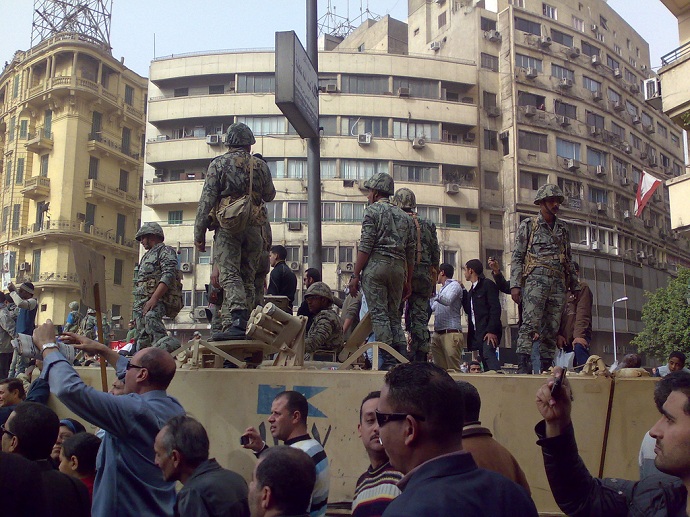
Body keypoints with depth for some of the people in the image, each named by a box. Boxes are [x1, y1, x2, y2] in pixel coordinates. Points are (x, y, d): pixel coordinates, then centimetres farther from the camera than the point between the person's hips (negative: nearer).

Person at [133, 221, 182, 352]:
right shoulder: (147, 256, 31)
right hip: (142, 301, 9)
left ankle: (165, 346, -50)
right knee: (143, 338, 0)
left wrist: (154, 298, -24)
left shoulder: (165, 251, 3)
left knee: (150, 318, -36)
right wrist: (136, 305, 19)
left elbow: (169, 276, -14)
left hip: (158, 298, -9)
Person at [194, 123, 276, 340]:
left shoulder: (218, 164, 3)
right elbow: (269, 195, 24)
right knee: (247, 278, 7)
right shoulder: (260, 165, 11)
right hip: (254, 228, 3)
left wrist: (199, 233, 1)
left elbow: (207, 200, -2)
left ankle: (237, 322, -28)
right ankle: (237, 326, 5)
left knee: (229, 275, -10)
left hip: (227, 226, -3)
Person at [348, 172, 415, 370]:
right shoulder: (405, 216, 19)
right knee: (394, 315, 10)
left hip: (376, 265, -6)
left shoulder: (373, 210, 2)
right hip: (399, 267, 6)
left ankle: (389, 361, -9)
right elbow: (410, 252, 16)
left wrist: (355, 276, -6)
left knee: (379, 314, -4)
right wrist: (408, 281, 20)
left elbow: (366, 246, -7)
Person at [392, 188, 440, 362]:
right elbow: (436, 255, 15)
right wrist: (433, 281, 23)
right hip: (423, 277, 3)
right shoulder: (428, 225, 13)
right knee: (420, 318, 6)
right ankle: (420, 358, 2)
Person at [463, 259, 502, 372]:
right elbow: (468, 310, 21)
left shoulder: (488, 285, -3)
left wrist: (491, 331, -21)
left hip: (489, 331, -8)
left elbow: (495, 309, -12)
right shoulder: (472, 290, 23)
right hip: (477, 332, 8)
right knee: (485, 361, 1)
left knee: (488, 354, -25)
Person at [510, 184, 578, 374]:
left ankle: (546, 367, 7)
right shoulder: (528, 225, 6)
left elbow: (568, 259, 24)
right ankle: (523, 364, -23)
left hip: (559, 283, 5)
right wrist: (515, 285, -8)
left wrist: (574, 283, 17)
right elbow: (517, 257, 1)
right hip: (536, 280, -5)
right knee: (530, 323, -17)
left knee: (552, 328, 3)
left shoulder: (563, 228, 21)